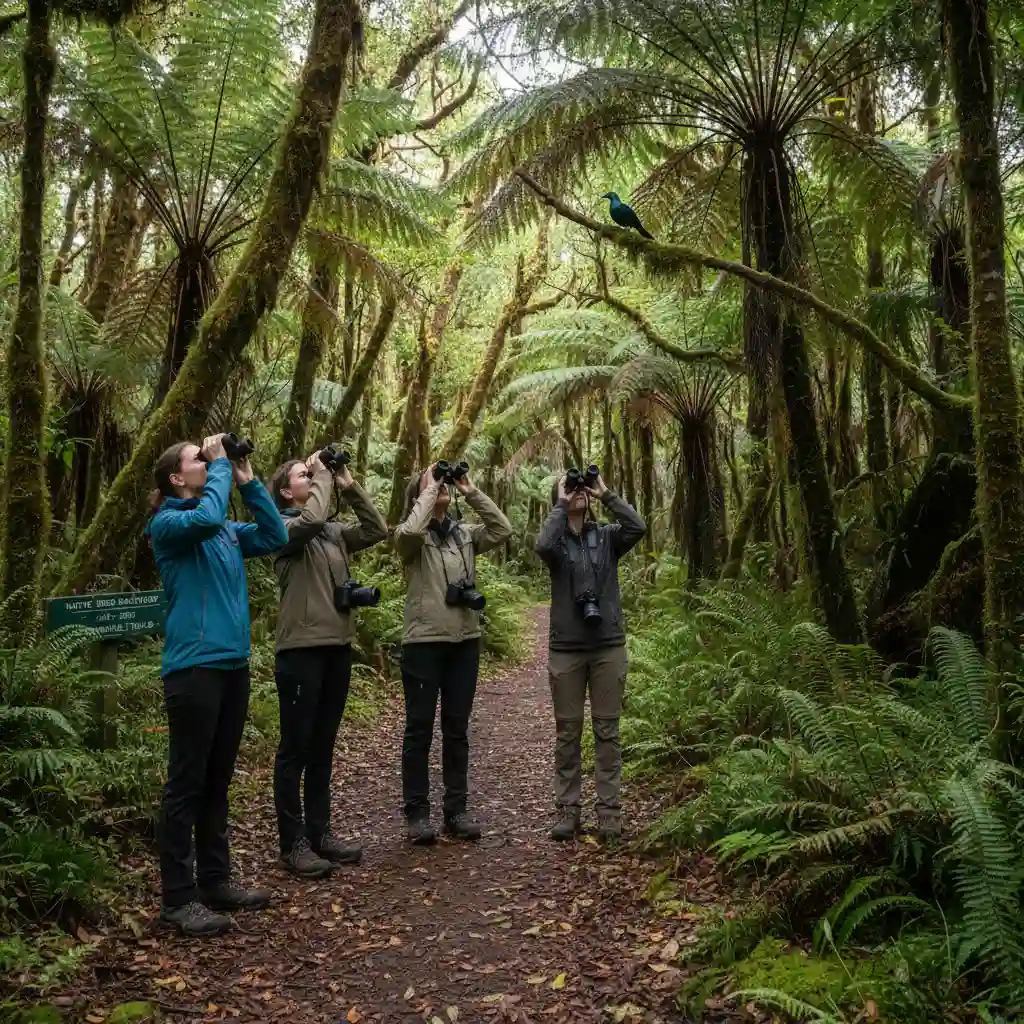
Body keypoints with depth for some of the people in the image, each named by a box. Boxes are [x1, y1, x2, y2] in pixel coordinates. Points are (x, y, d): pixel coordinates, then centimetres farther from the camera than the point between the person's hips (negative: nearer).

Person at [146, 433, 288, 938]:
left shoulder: (228, 531, 15)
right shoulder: (167, 523, -6)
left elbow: (275, 536, 8)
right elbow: (204, 518, -26)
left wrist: (248, 482, 5)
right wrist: (220, 465, -12)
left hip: (234, 664, 8)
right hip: (194, 666, -7)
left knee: (218, 781, 14)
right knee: (186, 783, -1)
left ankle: (215, 879, 25)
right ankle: (178, 896, 8)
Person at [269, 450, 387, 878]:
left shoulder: (335, 532, 14)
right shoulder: (284, 528, -6)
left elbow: (377, 531, 8)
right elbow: (311, 519, -25)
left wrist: (350, 487, 5)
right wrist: (322, 477, -10)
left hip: (337, 648, 7)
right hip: (300, 650, -7)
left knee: (322, 749, 15)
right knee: (295, 749, 2)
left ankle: (319, 832, 25)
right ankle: (293, 842, 11)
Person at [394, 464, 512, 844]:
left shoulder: (465, 533, 10)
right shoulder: (410, 537, -2)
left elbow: (503, 530, -3)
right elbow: (411, 530, -25)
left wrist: (470, 491, -4)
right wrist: (429, 488, -13)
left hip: (465, 640, 4)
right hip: (424, 641, -4)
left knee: (457, 729, 11)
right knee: (420, 728, 3)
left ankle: (456, 809, 20)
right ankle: (417, 812, 13)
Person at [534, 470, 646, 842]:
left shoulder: (607, 536, 5)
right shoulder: (557, 540, 2)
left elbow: (638, 527, -13)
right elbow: (542, 546, -22)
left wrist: (607, 494, -8)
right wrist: (560, 505, -12)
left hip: (608, 645, 1)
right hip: (565, 647, -1)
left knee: (607, 729, 6)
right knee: (567, 731, 6)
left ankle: (609, 809, 13)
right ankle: (567, 809, 15)